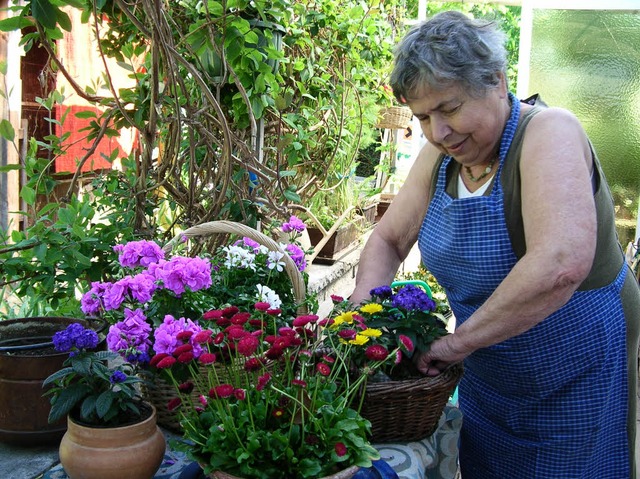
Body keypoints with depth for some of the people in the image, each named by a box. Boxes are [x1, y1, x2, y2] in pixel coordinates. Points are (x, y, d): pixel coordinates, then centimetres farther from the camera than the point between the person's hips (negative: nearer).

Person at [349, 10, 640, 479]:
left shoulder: (549, 133, -26)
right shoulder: (442, 154, -4)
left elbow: (560, 266, -41)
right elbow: (388, 239, 6)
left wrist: (458, 340, -33)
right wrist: (362, 308, -13)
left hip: (575, 378, -6)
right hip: (488, 376, 7)